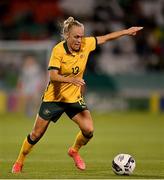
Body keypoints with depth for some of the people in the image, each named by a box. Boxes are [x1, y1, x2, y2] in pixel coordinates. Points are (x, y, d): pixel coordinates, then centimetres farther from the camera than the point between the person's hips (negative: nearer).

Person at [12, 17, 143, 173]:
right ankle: (19, 162, 26)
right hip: (54, 97, -3)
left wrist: (127, 31, 6)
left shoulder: (86, 44, -9)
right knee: (36, 134, 5)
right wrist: (71, 80, -43)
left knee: (88, 130, -14)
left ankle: (74, 151, 17)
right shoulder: (59, 50, -21)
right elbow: (52, 76, -28)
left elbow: (106, 38, 5)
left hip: (74, 97, 3)